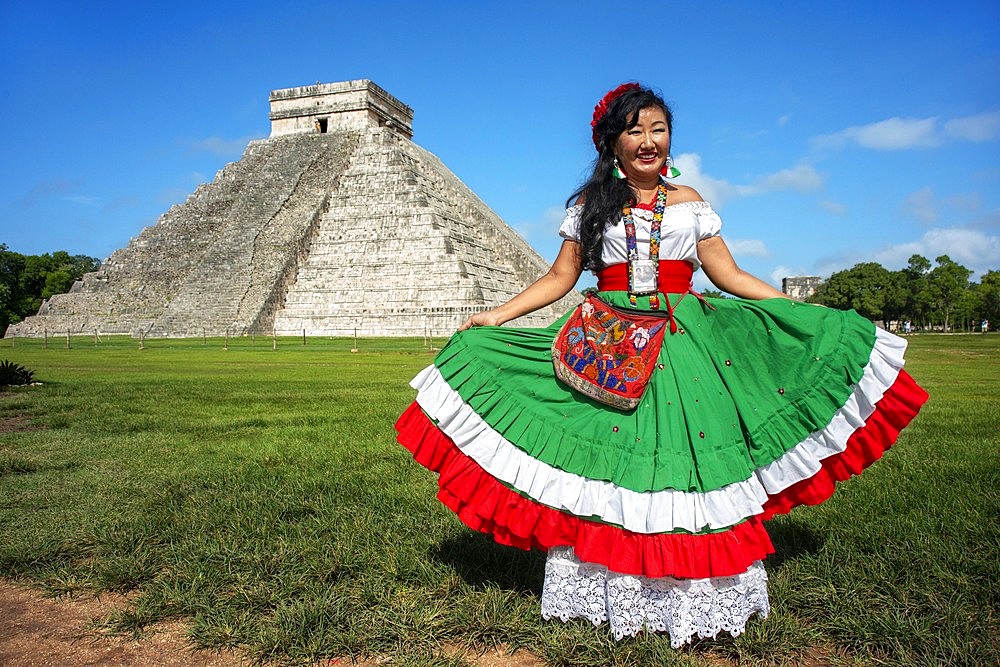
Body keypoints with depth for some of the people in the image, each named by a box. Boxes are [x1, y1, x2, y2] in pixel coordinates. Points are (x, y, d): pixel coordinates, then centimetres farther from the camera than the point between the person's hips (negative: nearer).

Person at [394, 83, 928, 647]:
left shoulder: (690, 201, 10)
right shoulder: (590, 204, 8)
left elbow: (729, 275, 11)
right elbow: (559, 278, 9)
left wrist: (807, 312, 7)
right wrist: (496, 316, 1)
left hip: (683, 343, 1)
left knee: (686, 454, -2)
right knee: (604, 470, -1)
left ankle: (693, 596, 13)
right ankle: (603, 592, 14)